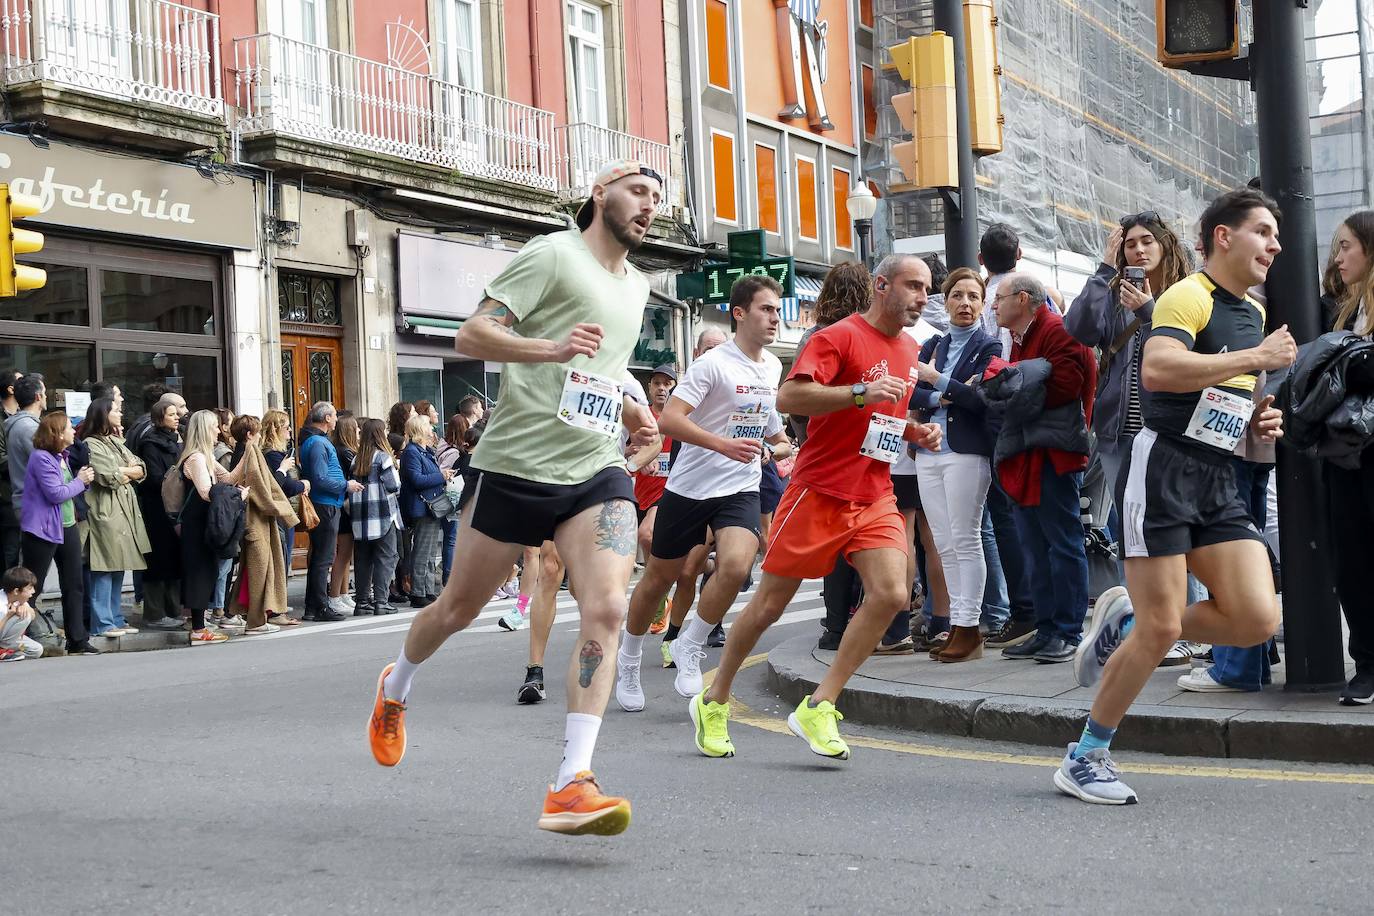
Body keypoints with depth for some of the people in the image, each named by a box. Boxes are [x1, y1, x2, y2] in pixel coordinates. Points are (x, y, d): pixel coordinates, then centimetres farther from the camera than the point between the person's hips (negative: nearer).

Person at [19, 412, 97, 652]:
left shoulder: (61, 456, 13)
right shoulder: (41, 458, -16)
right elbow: (56, 494, -20)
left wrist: (83, 479, 4)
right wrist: (80, 481, -7)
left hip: (67, 527, 9)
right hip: (43, 530, -9)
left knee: (74, 586, 10)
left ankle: (77, 641, 16)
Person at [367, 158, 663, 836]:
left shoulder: (636, 285, 19)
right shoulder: (552, 254, -5)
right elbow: (472, 335, -12)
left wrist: (628, 412, 15)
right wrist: (553, 348, -27)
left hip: (597, 472, 5)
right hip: (519, 464, -5)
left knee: (606, 611, -17)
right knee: (459, 609, 11)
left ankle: (571, 785, -18)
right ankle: (394, 688, 43)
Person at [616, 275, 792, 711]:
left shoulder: (773, 366, 8)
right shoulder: (713, 363, -14)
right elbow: (668, 420, -22)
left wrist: (779, 442, 10)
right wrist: (724, 444, -31)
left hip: (740, 489, 4)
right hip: (689, 486, -4)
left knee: (736, 564, -23)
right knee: (659, 578, 7)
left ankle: (689, 647, -1)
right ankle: (628, 659, 31)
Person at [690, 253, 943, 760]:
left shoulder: (910, 350, 14)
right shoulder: (841, 336, -10)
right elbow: (788, 397, -22)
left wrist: (916, 431, 9)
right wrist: (862, 392, -28)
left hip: (876, 498, 6)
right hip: (820, 492, -6)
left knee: (891, 594, -14)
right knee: (771, 602, 2)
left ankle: (818, 708, -5)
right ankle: (713, 701, 22)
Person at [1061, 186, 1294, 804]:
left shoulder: (1254, 313, 20)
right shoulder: (1188, 297, -8)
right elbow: (1157, 369, -28)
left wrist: (1260, 417, 12)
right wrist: (1256, 357, -22)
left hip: (1220, 481, 8)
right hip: (1164, 469, -8)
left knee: (1257, 619, -8)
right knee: (1162, 629, -8)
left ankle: (1126, 622, 15)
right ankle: (1084, 759, 8)